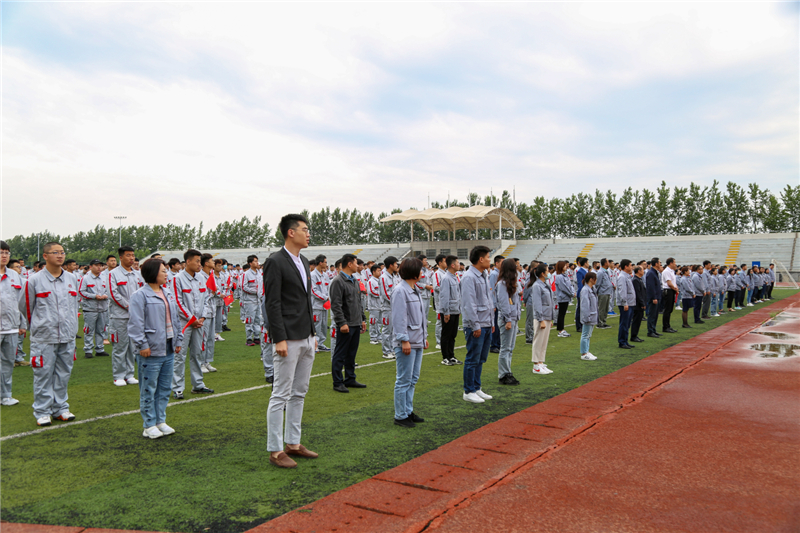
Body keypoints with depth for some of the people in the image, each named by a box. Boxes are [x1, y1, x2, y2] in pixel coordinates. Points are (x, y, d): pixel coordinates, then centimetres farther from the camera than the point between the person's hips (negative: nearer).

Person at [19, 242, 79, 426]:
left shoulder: (71, 279, 9)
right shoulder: (34, 280, -5)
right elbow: (25, 307, 5)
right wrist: (39, 325, 13)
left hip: (67, 337, 4)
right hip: (43, 339, -4)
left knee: (63, 374, 10)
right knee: (43, 375, 1)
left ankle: (60, 408, 21)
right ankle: (42, 411, 12)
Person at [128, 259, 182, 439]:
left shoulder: (167, 294, 13)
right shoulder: (140, 295, -10)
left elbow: (175, 319, 20)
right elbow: (136, 323, -15)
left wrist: (178, 340, 17)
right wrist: (142, 345, -17)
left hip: (168, 350, 8)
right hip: (151, 351, -8)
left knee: (164, 388, 14)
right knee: (148, 389, 2)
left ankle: (161, 421, 25)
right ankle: (149, 425, 12)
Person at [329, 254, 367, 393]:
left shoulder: (355, 281, 15)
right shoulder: (338, 281, -13)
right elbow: (335, 305, -18)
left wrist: (363, 319, 17)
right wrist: (342, 323, -22)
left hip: (356, 324, 9)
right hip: (345, 325, -9)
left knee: (352, 353, 15)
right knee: (340, 354, 0)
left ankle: (350, 379, 25)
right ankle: (338, 383, 7)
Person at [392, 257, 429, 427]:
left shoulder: (415, 290, 15)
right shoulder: (400, 291, -15)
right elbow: (399, 318, -19)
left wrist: (424, 336, 19)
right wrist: (404, 340, -21)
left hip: (417, 342, 10)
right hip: (406, 343, -10)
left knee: (413, 379, 16)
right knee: (404, 380, -2)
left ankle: (408, 411, 26)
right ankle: (400, 416, 9)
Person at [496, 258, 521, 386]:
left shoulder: (511, 282, 17)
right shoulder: (502, 283, -13)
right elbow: (503, 302, -17)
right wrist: (508, 320, -18)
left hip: (514, 318, 9)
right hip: (506, 319, -9)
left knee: (510, 348, 12)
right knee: (505, 348, -4)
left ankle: (507, 373, 19)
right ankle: (503, 376, 2)